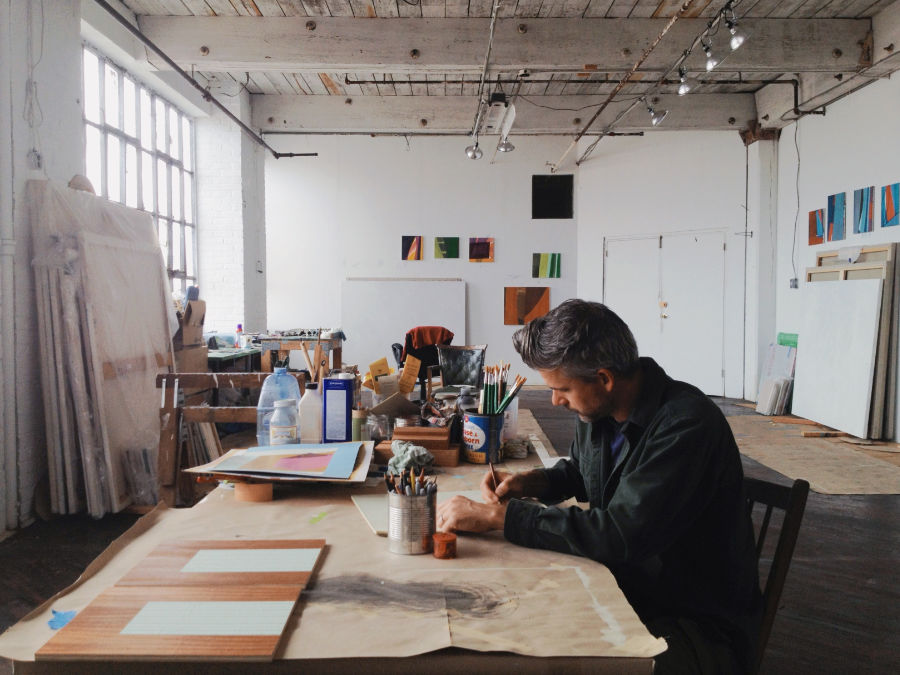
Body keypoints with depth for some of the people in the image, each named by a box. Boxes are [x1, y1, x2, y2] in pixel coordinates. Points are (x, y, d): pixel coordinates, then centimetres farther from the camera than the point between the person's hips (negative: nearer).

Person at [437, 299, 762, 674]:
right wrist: (535, 482, 1)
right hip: (625, 594, 7)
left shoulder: (687, 424, -25)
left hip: (700, 625, -7)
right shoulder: (596, 410, 0)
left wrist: (499, 515, -27)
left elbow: (622, 535, -31)